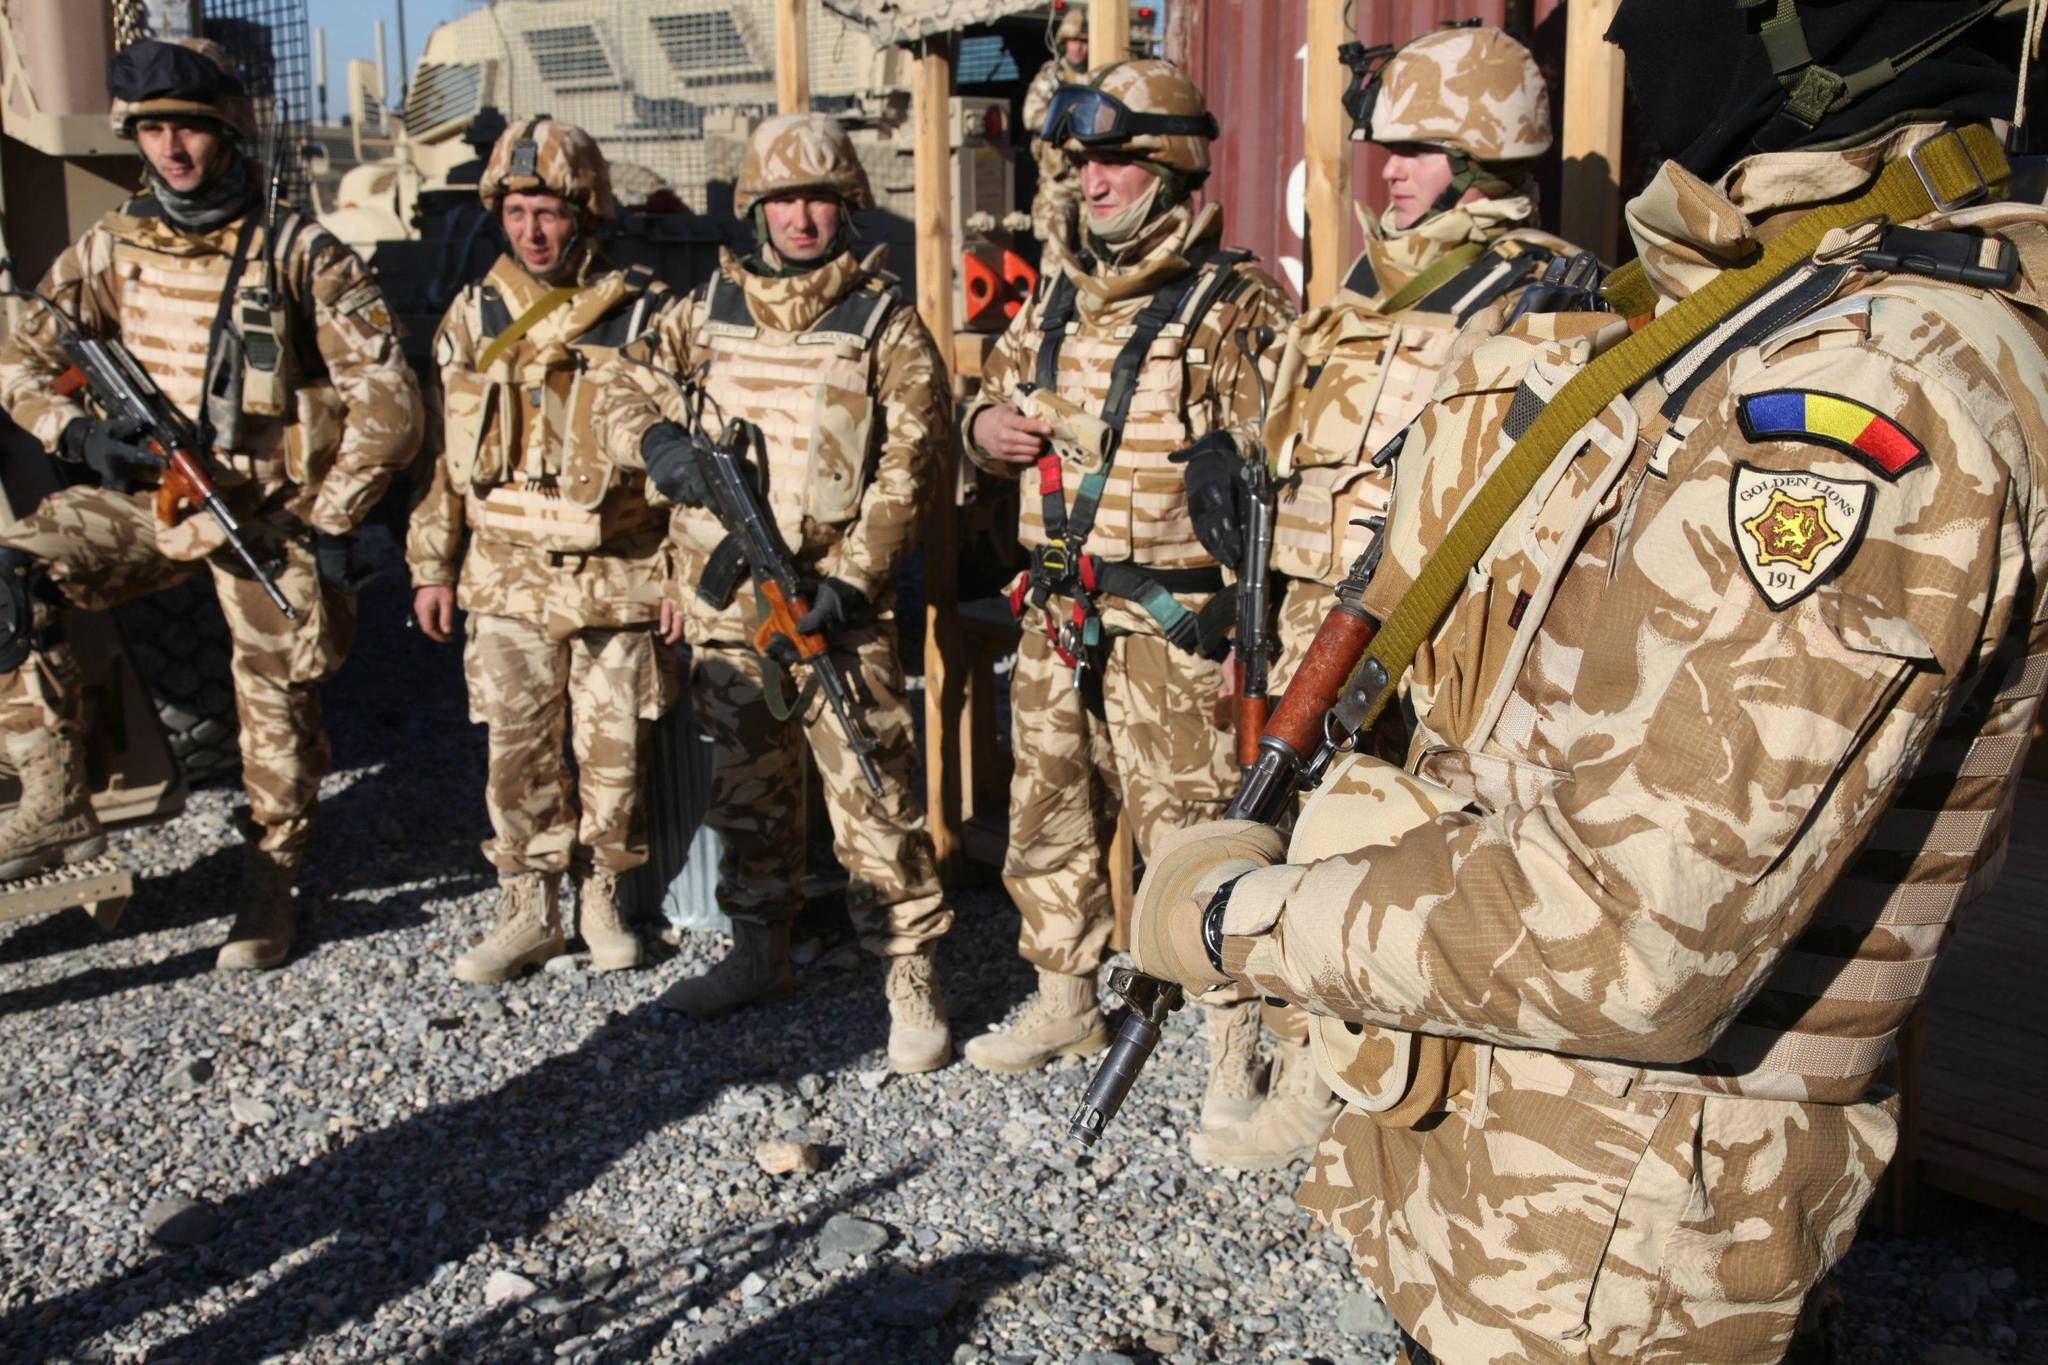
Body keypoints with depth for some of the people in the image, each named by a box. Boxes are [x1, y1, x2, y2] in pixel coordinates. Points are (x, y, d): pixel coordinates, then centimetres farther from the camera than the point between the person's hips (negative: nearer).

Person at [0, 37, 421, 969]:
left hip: (267, 515, -3)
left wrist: (329, 522, -12)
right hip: (145, 497, 3)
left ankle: (269, 891, 21)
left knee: (278, 703, 0)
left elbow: (388, 404, -9)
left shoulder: (299, 257, -8)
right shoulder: (112, 248, 4)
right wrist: (77, 432, -9)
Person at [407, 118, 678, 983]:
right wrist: (431, 566, 11)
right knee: (516, 752, 3)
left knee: (614, 750, 5)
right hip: (508, 578, 2)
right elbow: (442, 452, 13)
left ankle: (603, 895, 24)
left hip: (619, 578, -2)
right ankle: (528, 907, 18)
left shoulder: (644, 317, -2)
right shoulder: (471, 318, 7)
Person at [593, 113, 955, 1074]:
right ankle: (759, 951, 31)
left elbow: (909, 466, -7)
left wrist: (848, 579, -16)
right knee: (747, 787, 16)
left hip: (835, 603, -4)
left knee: (871, 795, -7)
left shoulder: (885, 323, -1)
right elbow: (624, 397, 15)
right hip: (723, 599, 5)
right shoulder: (709, 309, 11)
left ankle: (911, 978, 3)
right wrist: (657, 440, -9)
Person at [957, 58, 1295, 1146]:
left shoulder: (1234, 307, -8)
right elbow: (994, 399, 27)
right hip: (1054, 615, 7)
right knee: (1048, 821, 17)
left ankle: (1235, 1046, 11)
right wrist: (988, 427, 1)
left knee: (1194, 833, -4)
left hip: (1170, 624, -7)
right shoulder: (1056, 300, 13)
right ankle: (1065, 1003, 36)